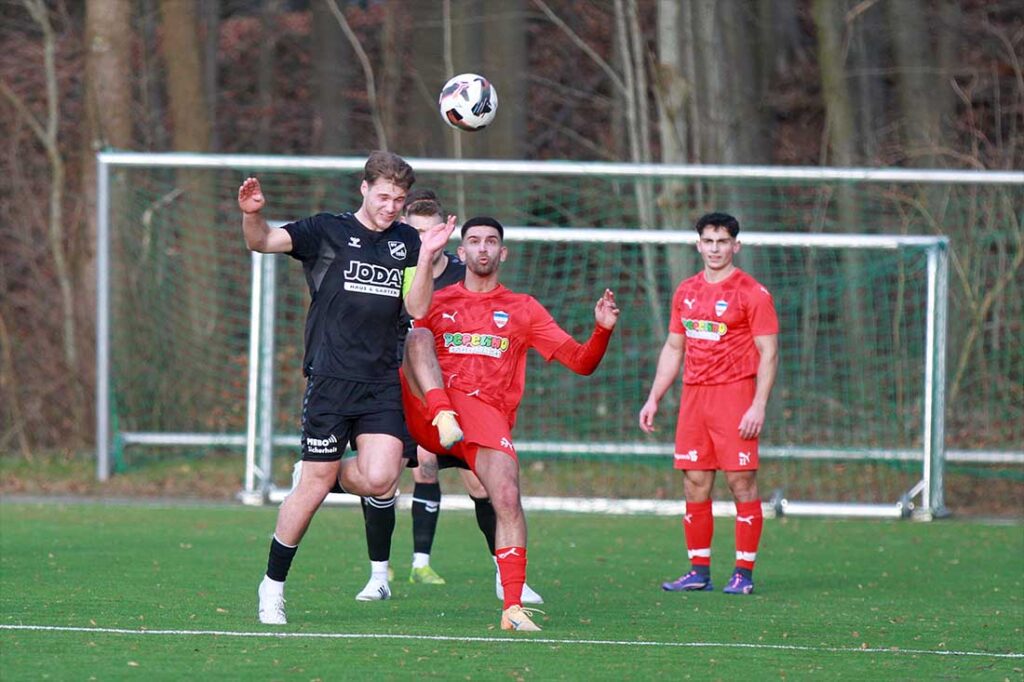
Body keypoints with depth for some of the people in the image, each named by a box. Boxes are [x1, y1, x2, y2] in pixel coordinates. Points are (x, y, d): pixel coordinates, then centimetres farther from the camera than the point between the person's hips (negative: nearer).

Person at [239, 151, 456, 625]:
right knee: (314, 486, -4)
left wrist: (426, 258, -11)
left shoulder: (406, 242, 12)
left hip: (382, 382, 4)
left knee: (379, 480, -14)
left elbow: (417, 309, 3)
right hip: (331, 378, -4)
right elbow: (263, 242, -9)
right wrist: (251, 215, -31)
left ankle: (325, 473, 20)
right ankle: (272, 586, 12)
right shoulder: (328, 230, 1)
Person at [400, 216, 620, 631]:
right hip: (428, 413, 0)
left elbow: (581, 362, 17)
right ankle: (444, 419, -41)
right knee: (419, 334, -23)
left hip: (488, 415, 0)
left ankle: (513, 607, -19)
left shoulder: (523, 310, 21)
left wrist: (602, 330, -3)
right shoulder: (437, 302, 21)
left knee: (508, 498, -20)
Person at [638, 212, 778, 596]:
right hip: (693, 396, 6)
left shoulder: (752, 293, -4)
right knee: (695, 485, 4)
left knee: (741, 482, -6)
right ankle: (699, 572, 9)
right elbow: (673, 349, 21)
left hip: (734, 395, -6)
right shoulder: (686, 293, 14)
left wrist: (758, 405, -16)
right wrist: (653, 399, 15)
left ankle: (743, 574, -3)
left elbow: (768, 354, -7)